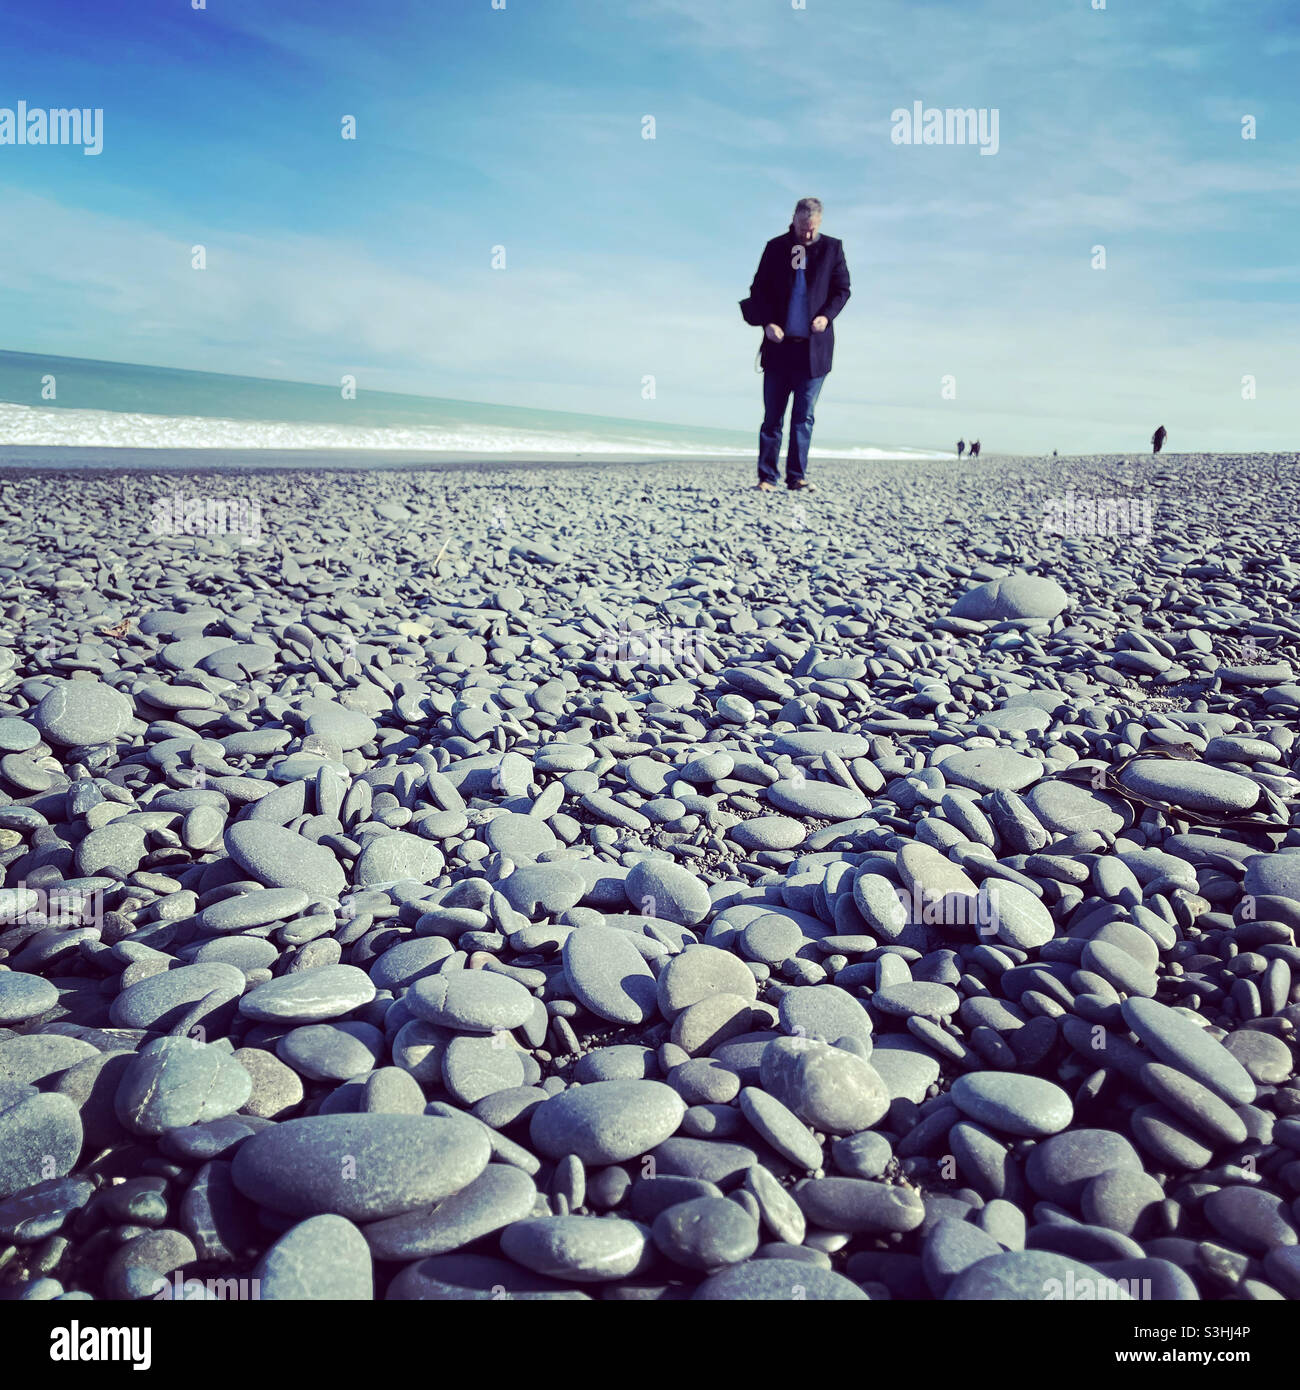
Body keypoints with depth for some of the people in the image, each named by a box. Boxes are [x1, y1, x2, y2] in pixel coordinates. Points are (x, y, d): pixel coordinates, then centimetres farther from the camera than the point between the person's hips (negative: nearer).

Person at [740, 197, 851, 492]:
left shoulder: (832, 248, 4)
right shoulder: (775, 247, 4)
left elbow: (842, 289, 6)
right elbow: (759, 289, 4)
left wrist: (827, 315, -12)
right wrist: (767, 322, -12)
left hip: (814, 347, 0)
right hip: (779, 345, 0)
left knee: (804, 417, 2)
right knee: (772, 417, 2)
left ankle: (796, 477, 7)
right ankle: (766, 477, 7)